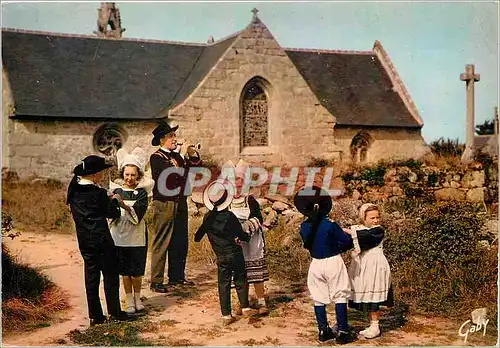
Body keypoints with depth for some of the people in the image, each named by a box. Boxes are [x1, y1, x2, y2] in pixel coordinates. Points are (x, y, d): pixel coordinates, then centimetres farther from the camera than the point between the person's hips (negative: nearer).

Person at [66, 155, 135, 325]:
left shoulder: (73, 191, 4)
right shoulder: (98, 193, -15)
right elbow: (113, 213, -8)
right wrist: (114, 201, 10)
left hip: (84, 241, 6)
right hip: (102, 239, -6)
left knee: (91, 276, 10)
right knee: (110, 276, 6)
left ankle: (95, 315, 15)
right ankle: (114, 312, 11)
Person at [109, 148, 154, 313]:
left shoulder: (141, 192, -3)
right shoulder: (116, 190, 3)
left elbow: (138, 214, -17)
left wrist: (124, 205, -31)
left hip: (137, 236, -1)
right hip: (119, 236, 1)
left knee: (137, 270, 5)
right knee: (124, 270, 7)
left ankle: (137, 298, 25)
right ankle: (129, 300, 19)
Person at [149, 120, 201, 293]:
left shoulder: (177, 154, 13)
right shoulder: (156, 157, -8)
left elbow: (196, 166, 14)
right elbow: (171, 171, -24)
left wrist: (192, 153, -1)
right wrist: (181, 154, -19)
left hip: (180, 203, 7)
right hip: (164, 205, -7)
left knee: (180, 242, 12)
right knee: (161, 243, -4)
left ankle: (176, 276, 24)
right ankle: (156, 281, 1)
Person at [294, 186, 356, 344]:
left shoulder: (304, 227, -4)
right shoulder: (330, 225, -18)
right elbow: (347, 242, -12)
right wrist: (338, 248, 8)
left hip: (316, 264, 4)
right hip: (333, 262, -4)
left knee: (319, 299, 13)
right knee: (340, 296, 6)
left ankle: (323, 331, 19)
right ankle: (342, 331, 8)